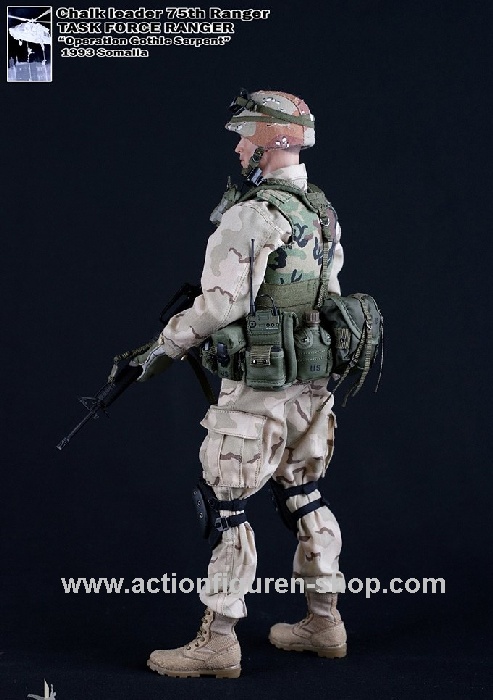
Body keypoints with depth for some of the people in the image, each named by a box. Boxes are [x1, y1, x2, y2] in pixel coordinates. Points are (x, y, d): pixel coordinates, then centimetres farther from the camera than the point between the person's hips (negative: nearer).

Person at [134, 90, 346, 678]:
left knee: (226, 507, 0)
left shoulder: (252, 216, -18)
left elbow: (224, 303, -23)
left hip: (258, 387, -8)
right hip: (312, 384, 9)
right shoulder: (324, 212, 10)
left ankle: (218, 641, 6)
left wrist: (165, 345, -11)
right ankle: (324, 622, 25)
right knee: (303, 497, 18)